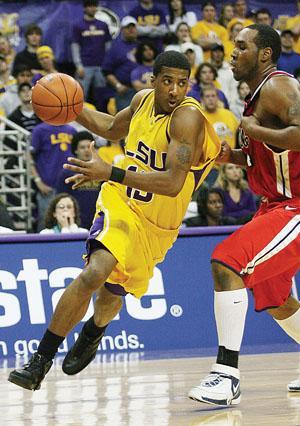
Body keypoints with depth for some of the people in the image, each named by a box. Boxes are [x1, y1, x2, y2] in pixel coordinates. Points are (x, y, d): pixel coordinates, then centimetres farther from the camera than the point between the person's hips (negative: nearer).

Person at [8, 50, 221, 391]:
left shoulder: (188, 117, -24)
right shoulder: (143, 100, -4)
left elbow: (172, 184, -36)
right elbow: (113, 129, 21)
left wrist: (110, 173, -43)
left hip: (155, 227, -2)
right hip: (120, 204, 2)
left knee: (112, 295, 17)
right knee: (96, 271, -26)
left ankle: (92, 333, 55)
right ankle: (40, 360, -20)